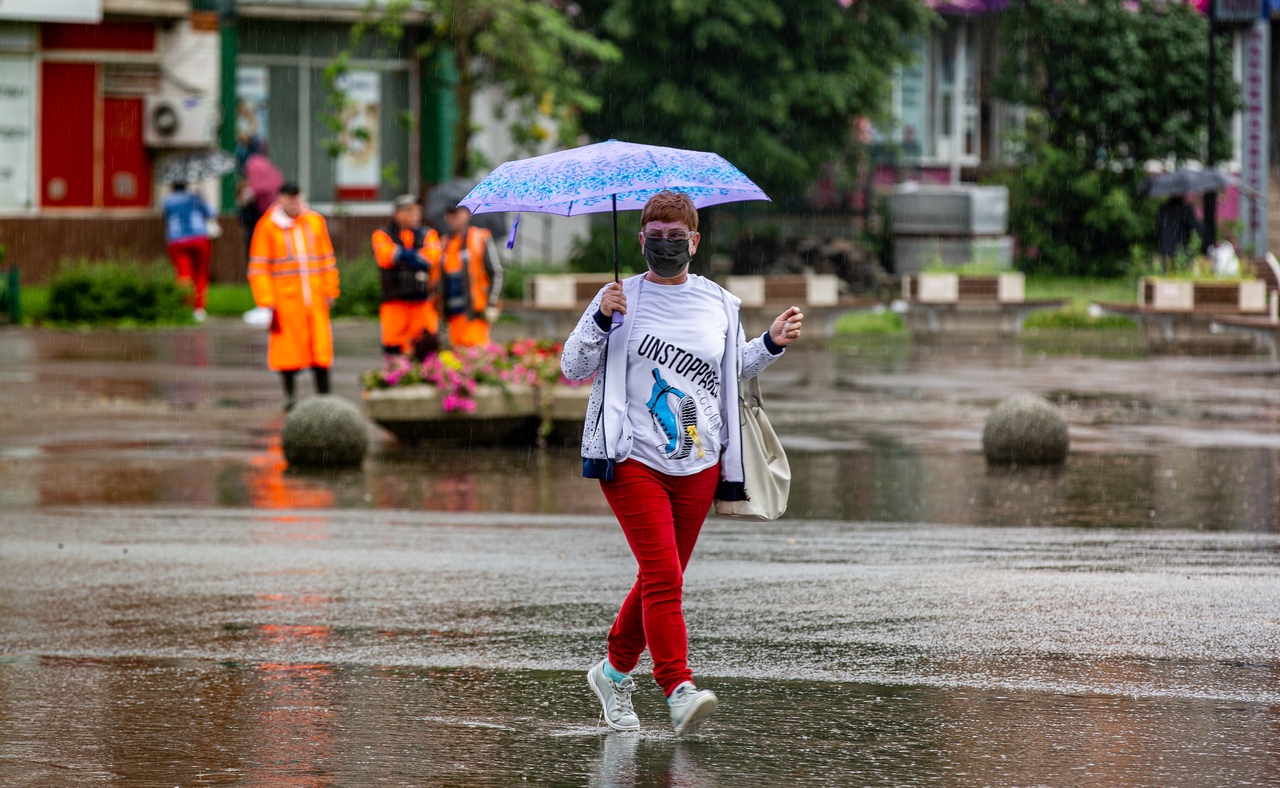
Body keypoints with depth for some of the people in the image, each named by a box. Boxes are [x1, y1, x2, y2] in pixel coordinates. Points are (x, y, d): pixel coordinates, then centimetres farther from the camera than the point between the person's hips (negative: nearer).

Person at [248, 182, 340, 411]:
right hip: (285, 299, -2)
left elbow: (327, 259, 17)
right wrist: (267, 301, -6)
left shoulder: (315, 222, 10)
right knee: (288, 348, 1)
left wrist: (330, 291, 11)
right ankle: (289, 394, 13)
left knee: (321, 345, -2)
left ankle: (323, 394, 3)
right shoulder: (267, 227, 0)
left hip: (315, 298, 2)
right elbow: (258, 267, 0)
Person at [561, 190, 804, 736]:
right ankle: (679, 691, -22)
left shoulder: (719, 304, 11)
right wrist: (601, 320, -16)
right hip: (633, 460, -4)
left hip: (699, 464, 4)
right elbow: (573, 368, -2)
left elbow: (735, 369, 26)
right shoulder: (622, 298, 2)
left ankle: (614, 672, 30)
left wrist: (772, 344, 9)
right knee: (663, 575, -17)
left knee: (662, 579, 10)